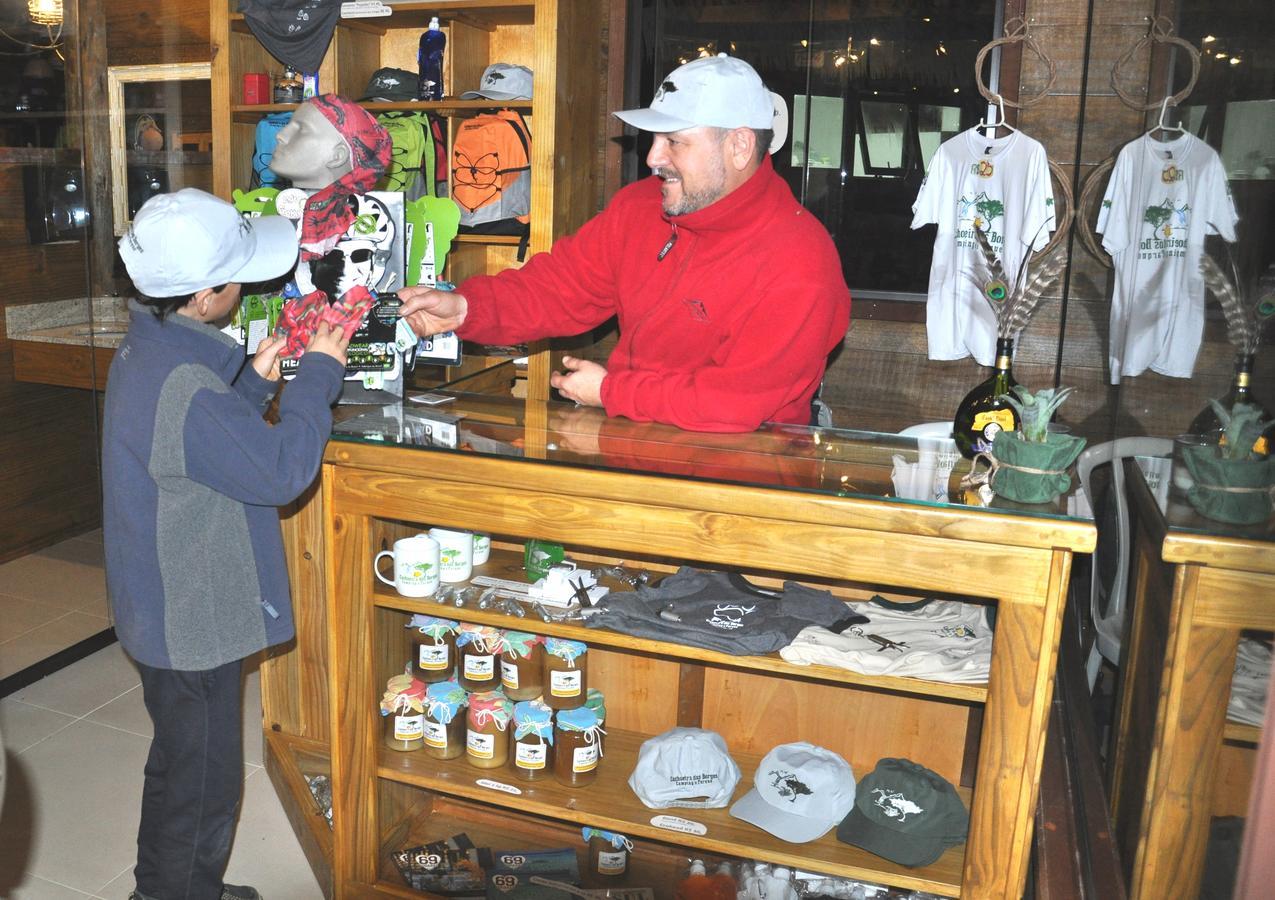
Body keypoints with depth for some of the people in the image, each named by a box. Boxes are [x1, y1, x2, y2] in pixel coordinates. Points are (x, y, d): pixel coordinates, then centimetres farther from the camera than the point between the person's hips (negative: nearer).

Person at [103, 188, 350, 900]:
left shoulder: (150, 349, 2)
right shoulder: (179, 386, -31)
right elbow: (280, 469, -26)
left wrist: (255, 381, 2)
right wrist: (319, 374, -17)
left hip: (175, 610, 10)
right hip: (193, 621, -10)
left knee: (185, 768, 27)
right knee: (199, 782, 10)